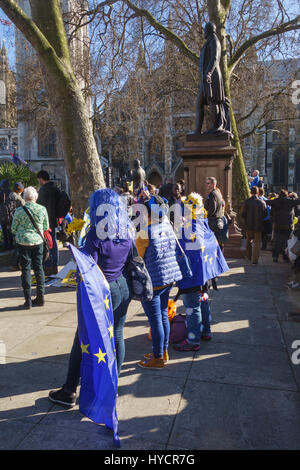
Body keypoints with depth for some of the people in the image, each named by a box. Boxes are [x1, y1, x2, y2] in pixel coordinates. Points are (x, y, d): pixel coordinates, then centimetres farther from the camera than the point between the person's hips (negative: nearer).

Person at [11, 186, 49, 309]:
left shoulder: (19, 211, -9)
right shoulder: (42, 209, -3)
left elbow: (13, 229, -1)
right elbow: (46, 227, 5)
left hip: (23, 242, -2)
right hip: (38, 241, 2)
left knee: (26, 269, 5)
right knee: (38, 267, 11)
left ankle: (28, 300, 6)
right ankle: (40, 297, 16)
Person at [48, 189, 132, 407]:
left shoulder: (95, 235, -18)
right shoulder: (126, 234, 1)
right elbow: (130, 262, 9)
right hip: (123, 288, 7)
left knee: (83, 341, 6)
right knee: (117, 336, 16)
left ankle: (69, 392, 19)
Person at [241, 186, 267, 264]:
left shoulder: (247, 202, -11)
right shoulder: (262, 202, -8)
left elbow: (243, 214, -7)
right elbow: (265, 215, 1)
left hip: (249, 225, 1)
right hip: (259, 226, 0)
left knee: (248, 241, 19)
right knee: (257, 243, 6)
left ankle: (249, 257, 31)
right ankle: (255, 260, 5)